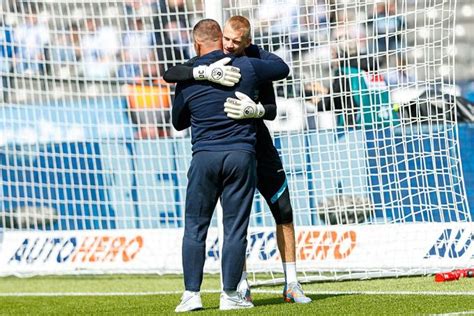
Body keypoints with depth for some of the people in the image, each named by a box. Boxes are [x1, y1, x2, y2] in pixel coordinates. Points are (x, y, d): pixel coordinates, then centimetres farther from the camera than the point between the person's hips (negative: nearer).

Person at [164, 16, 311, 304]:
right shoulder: (210, 61, -16)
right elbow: (170, 74, -31)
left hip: (258, 143, 1)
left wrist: (255, 110, -44)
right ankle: (242, 287, 6)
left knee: (284, 213, 1)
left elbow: (272, 110, -19)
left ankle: (291, 285, 10)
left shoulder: (258, 61, -15)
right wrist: (206, 72, -48)